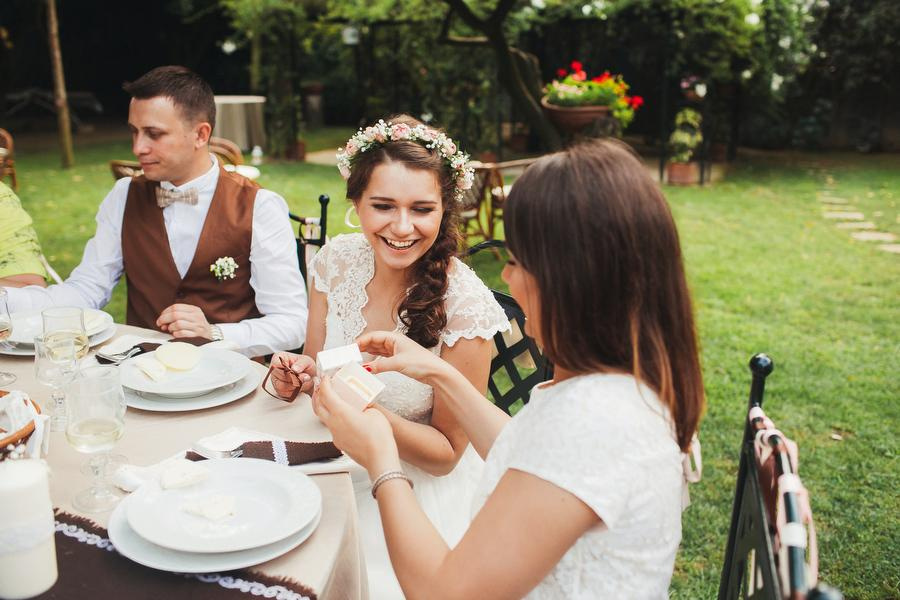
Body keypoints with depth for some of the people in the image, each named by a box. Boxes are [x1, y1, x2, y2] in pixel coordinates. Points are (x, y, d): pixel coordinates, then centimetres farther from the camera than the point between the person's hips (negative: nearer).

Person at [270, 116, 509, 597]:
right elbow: (315, 364, 6)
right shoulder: (337, 260, -9)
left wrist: (373, 416, -30)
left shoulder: (467, 306, -22)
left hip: (418, 496, -4)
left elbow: (445, 454, -13)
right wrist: (298, 375, -17)